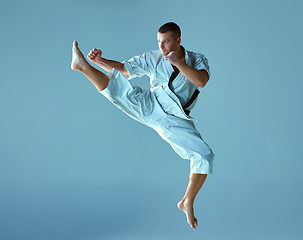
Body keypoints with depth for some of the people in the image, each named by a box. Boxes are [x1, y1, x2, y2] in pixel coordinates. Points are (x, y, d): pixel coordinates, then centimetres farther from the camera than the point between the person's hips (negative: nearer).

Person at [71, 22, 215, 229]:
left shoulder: (197, 59, 6)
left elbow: (201, 81, -14)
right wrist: (100, 60, -7)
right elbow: (122, 69, 9)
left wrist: (177, 62, -17)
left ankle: (187, 203, 4)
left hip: (174, 120, 0)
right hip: (150, 106, 0)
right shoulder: (153, 59, 8)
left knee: (204, 155, -10)